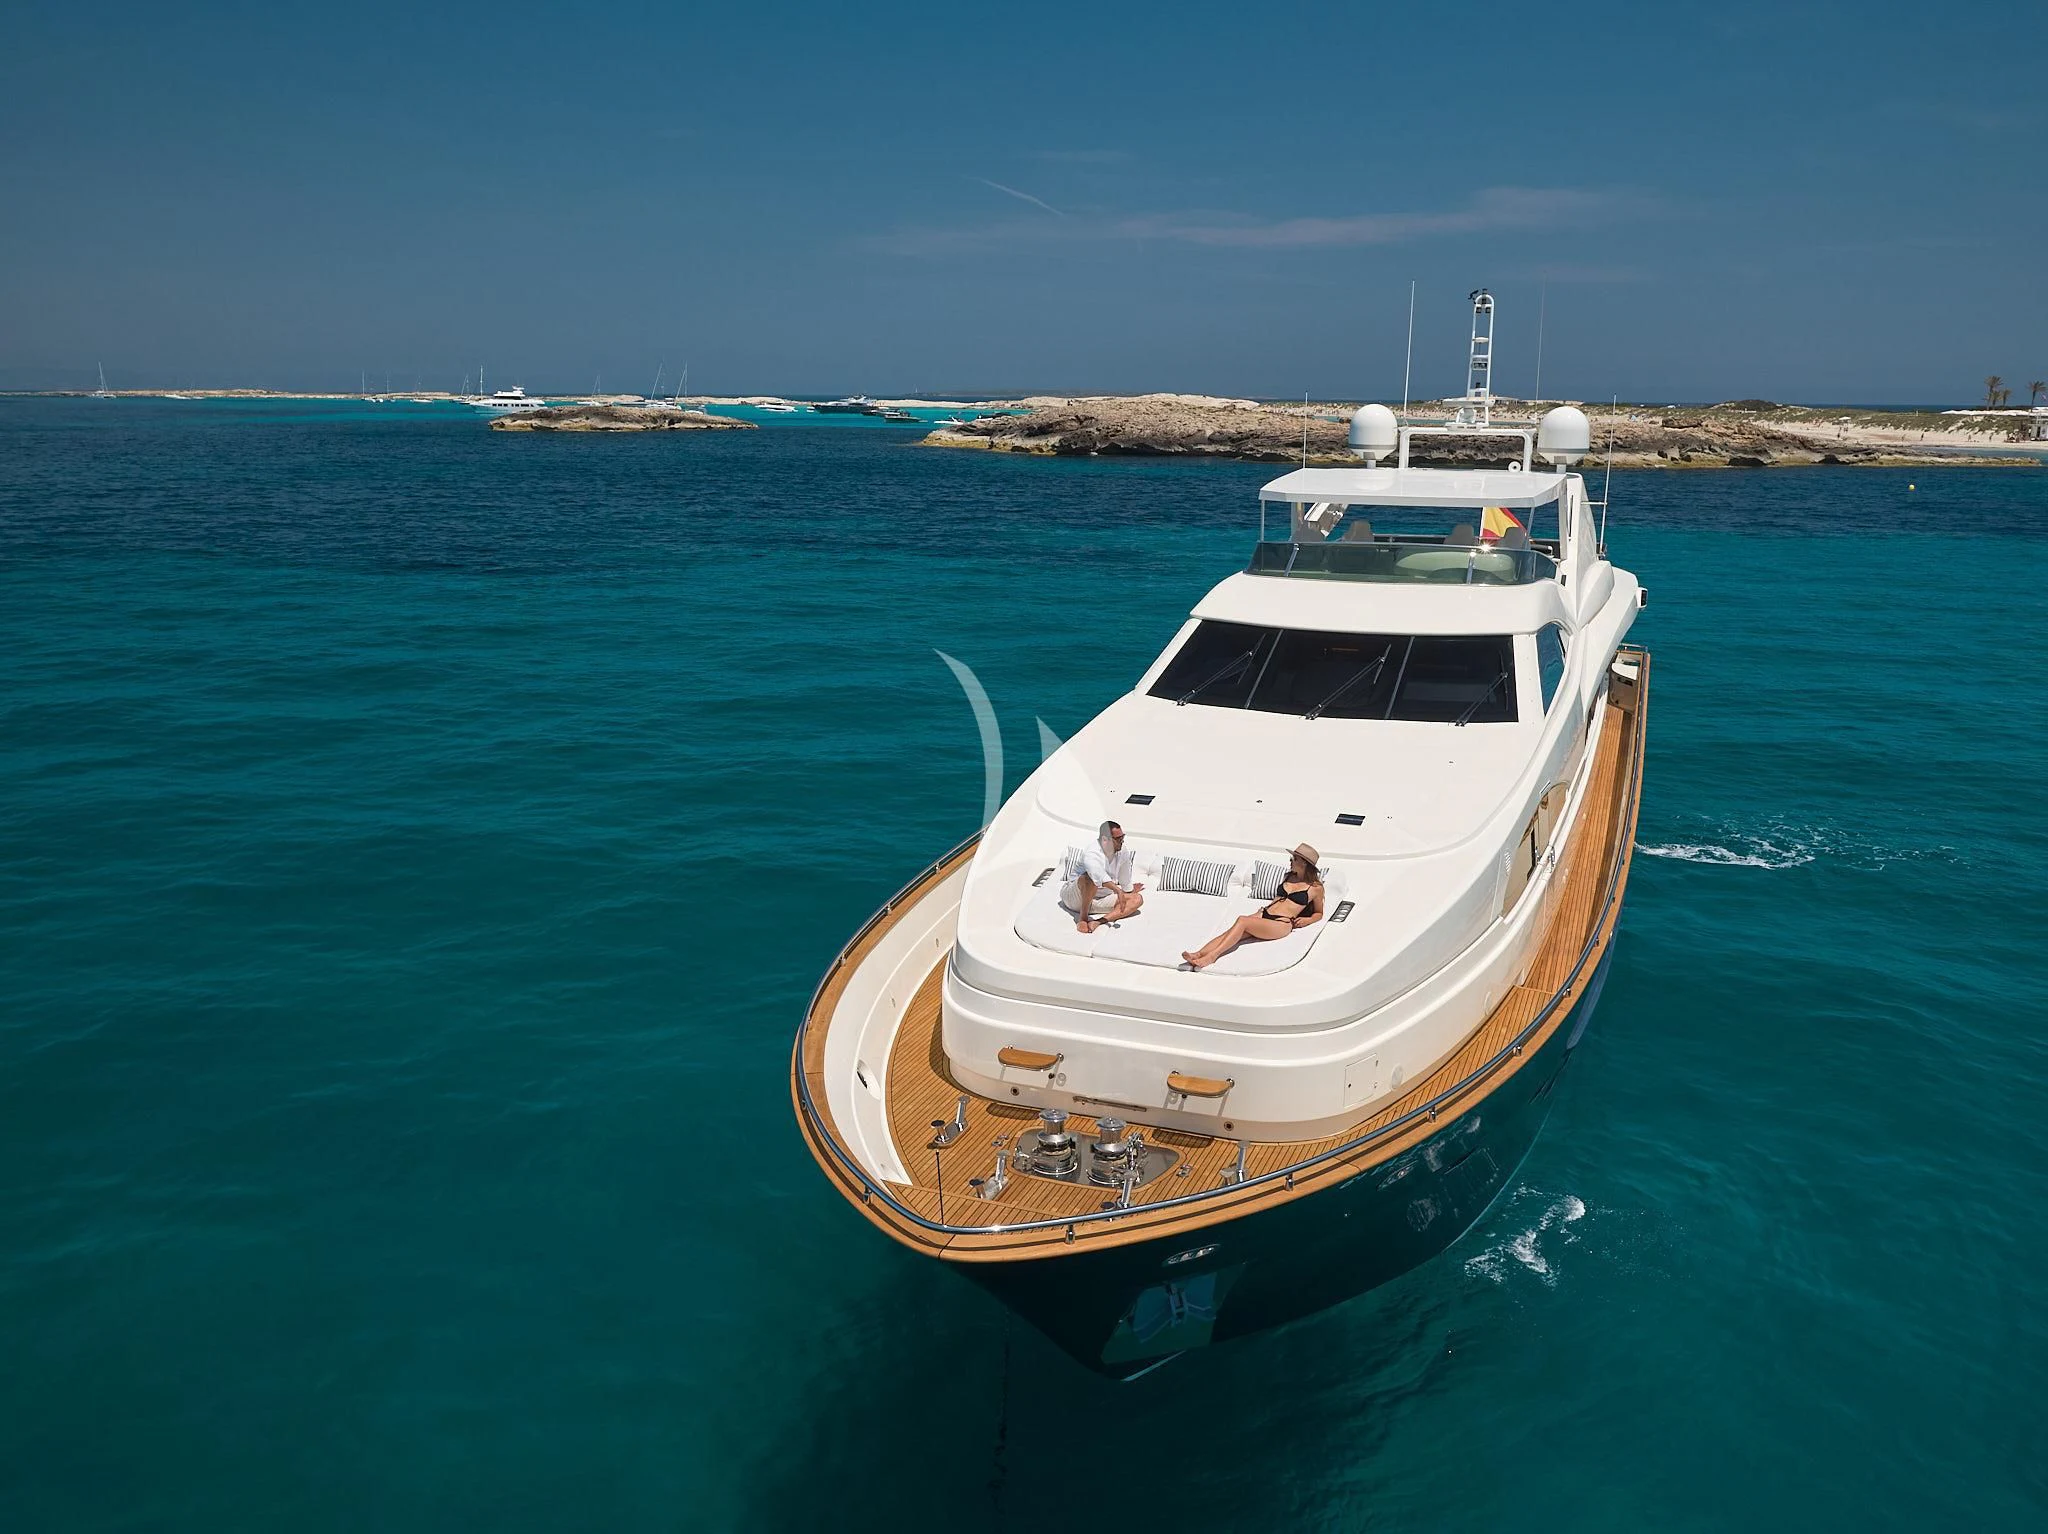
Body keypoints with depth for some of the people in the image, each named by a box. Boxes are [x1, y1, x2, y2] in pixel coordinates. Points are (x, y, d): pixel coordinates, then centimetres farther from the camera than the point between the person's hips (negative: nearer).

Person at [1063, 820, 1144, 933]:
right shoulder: (1091, 854, -25)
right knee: (1091, 877, -39)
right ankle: (1083, 917, -27)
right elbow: (1099, 876, -47)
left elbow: (1124, 873, 20)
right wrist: (1118, 890, -55)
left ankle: (1098, 921, -27)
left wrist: (1129, 890, 35)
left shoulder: (1121, 852, -2)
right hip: (1075, 897, -8)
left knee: (1138, 899, -9)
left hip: (1100, 899, 8)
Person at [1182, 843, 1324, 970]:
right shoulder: (1288, 876, 23)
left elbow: (1319, 914, 18)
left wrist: (1307, 920, -2)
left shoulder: (1315, 887, 6)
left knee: (1242, 921, -32)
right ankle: (1198, 954, -43)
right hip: (1264, 916, 6)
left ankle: (1212, 956, -44)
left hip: (1282, 924, -6)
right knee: (1232, 932, -24)